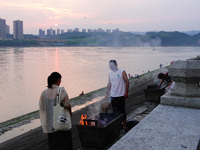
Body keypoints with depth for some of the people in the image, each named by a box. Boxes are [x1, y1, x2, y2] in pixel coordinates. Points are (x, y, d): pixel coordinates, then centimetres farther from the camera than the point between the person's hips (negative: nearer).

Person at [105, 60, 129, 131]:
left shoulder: (122, 72, -5)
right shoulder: (110, 74, 10)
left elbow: (127, 82, -6)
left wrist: (126, 92, -12)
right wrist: (107, 94, 12)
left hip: (121, 95, -5)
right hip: (113, 96, 5)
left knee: (122, 111, 2)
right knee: (115, 111, 10)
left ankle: (124, 125, 14)